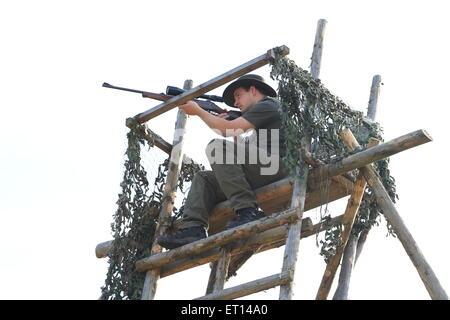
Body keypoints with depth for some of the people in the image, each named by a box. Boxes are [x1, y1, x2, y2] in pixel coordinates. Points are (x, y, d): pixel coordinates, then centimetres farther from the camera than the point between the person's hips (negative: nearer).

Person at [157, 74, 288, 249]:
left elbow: (230, 130, -6)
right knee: (203, 179, 7)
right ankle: (192, 229, -15)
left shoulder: (268, 105, 3)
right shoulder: (261, 111, 33)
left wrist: (198, 111, 6)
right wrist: (220, 121, 20)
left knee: (217, 146, -22)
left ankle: (247, 211, -29)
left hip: (275, 165, -10)